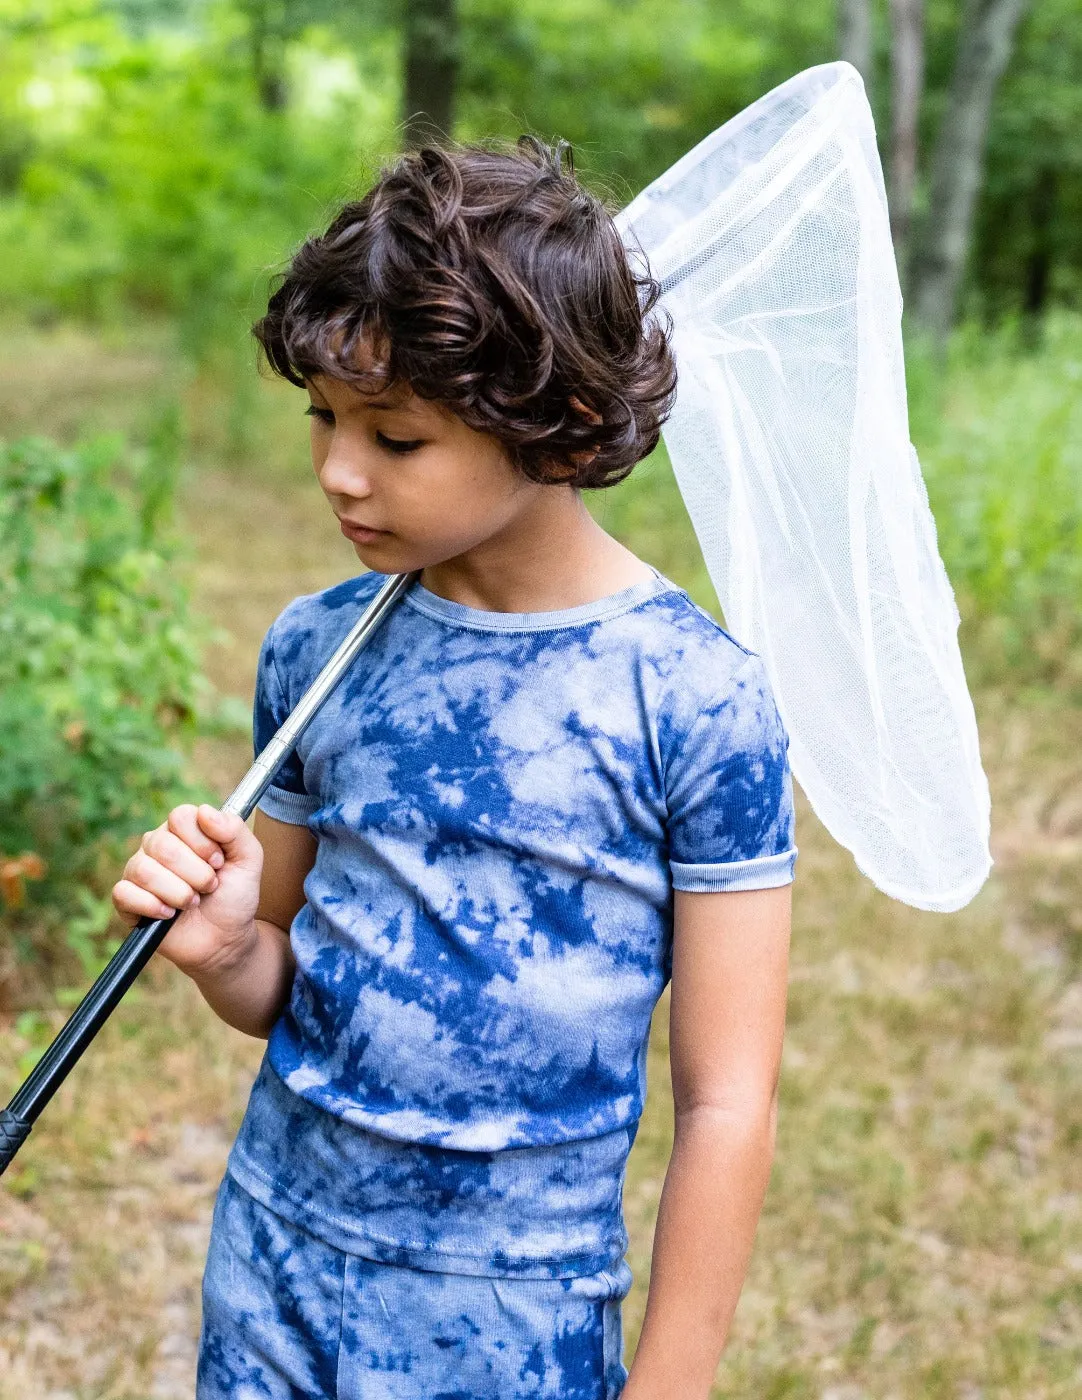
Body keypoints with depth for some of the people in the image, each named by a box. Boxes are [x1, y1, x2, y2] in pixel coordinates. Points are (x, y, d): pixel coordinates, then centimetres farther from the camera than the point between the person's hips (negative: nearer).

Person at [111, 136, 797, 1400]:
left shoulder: (695, 699, -16)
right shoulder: (314, 648, -3)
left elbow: (726, 1103, -11)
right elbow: (286, 995, 8)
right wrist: (224, 950, -13)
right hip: (269, 1264, 4)